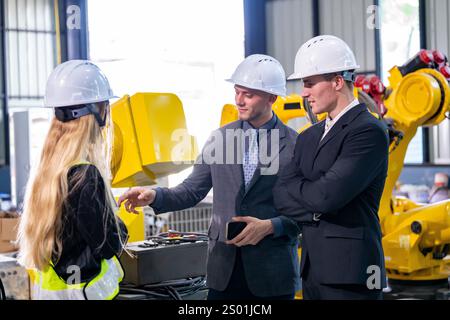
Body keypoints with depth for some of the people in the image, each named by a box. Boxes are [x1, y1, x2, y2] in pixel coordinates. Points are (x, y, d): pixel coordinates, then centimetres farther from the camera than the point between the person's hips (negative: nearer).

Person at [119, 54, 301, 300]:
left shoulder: (296, 145, -6)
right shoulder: (220, 138, 6)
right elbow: (192, 191, 7)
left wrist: (270, 226, -17)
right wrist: (154, 196, -10)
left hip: (273, 271, -3)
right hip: (224, 267, 3)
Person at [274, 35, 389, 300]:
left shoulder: (369, 131, -11)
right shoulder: (309, 137, 14)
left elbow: (327, 196, -20)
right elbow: (280, 196, 6)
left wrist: (296, 188, -1)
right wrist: (314, 196, -10)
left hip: (350, 273, -7)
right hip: (313, 272, 8)